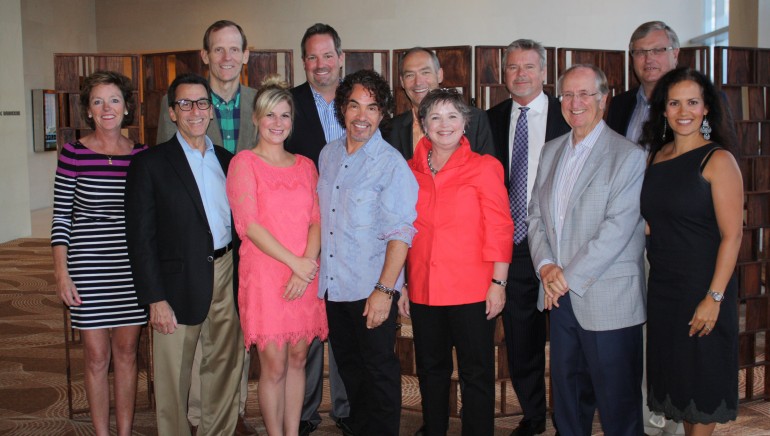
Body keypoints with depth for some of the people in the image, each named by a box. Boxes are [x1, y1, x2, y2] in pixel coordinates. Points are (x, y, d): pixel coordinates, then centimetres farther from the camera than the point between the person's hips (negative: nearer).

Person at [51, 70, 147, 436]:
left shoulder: (142, 155, 3)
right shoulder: (73, 154, -5)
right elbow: (61, 217, -2)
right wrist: (61, 272, -7)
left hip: (132, 268, 3)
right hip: (88, 267, -2)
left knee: (126, 352, 11)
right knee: (97, 357, 5)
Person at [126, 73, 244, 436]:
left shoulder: (228, 160, 10)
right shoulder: (151, 164, -5)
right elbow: (140, 238, -8)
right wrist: (155, 299, -13)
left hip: (227, 277, 5)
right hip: (179, 282, -4)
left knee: (225, 367, 14)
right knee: (174, 376, 7)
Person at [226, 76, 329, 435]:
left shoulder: (305, 166, 13)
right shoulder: (244, 162, 0)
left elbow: (316, 221, 6)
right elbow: (248, 224, -9)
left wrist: (306, 268, -10)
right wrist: (294, 262, -14)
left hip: (305, 277, 4)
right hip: (264, 274, -4)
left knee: (297, 360, 9)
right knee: (273, 366, -1)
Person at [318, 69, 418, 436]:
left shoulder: (391, 163, -12)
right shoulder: (328, 155, 7)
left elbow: (401, 233, -16)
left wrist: (385, 290, -21)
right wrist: (312, 264, 9)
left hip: (372, 290, -6)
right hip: (332, 285, 6)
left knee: (380, 370, 6)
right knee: (349, 366, 19)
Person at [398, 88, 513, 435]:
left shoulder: (484, 167, -3)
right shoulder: (411, 170, 7)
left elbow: (499, 229, -4)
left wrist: (498, 283, -9)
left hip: (471, 290, -3)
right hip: (423, 290, 4)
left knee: (476, 374, 5)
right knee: (431, 371, 16)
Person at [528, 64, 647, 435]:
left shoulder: (628, 156, -8)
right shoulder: (551, 152, 12)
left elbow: (618, 228, -16)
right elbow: (535, 214, 12)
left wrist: (569, 276, -14)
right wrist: (546, 266, -4)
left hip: (608, 300, -6)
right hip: (561, 297, 6)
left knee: (617, 405, 4)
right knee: (567, 397, 16)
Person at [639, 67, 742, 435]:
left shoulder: (717, 160, -12)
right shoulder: (657, 156, 7)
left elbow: (732, 235, -15)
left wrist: (714, 297, -19)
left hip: (701, 288, -6)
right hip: (662, 286, 6)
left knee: (702, 377, 8)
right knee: (676, 373, 16)